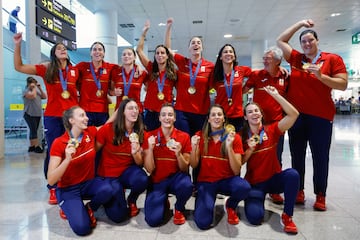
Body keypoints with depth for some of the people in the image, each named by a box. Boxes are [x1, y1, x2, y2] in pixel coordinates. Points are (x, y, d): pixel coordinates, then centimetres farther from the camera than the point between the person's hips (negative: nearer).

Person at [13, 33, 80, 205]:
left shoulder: (75, 71, 7)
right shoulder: (46, 69, 2)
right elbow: (19, 67, 1)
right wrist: (17, 45, -8)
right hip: (52, 117, -1)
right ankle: (53, 189, 13)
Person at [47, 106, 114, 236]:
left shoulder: (91, 132, -7)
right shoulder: (59, 143, -18)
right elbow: (51, 181, -21)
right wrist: (67, 159, -35)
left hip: (89, 183, 4)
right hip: (68, 189, -3)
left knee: (107, 190, -31)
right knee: (82, 227, -23)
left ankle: (89, 209, 3)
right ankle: (68, 208, 11)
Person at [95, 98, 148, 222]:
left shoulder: (141, 133, -7)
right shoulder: (107, 129, -16)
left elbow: (140, 163, -5)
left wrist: (135, 153, -26)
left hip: (127, 170, 2)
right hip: (108, 174, -2)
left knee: (142, 180, -34)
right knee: (118, 216, -13)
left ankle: (131, 200, 3)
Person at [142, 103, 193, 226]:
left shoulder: (184, 136, -6)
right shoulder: (150, 136, -6)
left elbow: (185, 169, -5)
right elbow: (149, 170, -8)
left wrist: (178, 154, -24)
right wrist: (150, 148, -23)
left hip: (176, 178, 0)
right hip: (157, 181, 0)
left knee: (187, 185, -35)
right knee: (153, 220, -19)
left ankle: (179, 209, 1)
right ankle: (163, 202, 17)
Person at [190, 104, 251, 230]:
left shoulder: (234, 137, -7)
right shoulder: (200, 136, -3)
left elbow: (236, 171, -12)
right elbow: (194, 165, -2)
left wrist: (229, 147, -26)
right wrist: (194, 147, -20)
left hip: (226, 180, 1)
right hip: (206, 181, 0)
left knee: (244, 187, -34)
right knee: (203, 222, -22)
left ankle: (230, 205, 2)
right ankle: (201, 202, 14)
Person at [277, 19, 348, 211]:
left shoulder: (333, 59, 2)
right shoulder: (296, 58, 9)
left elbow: (343, 85, -3)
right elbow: (280, 40, 16)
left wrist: (320, 75, -15)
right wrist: (300, 24, 14)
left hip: (321, 116, -2)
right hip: (296, 115, 3)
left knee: (320, 157, 3)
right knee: (297, 156, 8)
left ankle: (320, 196, 17)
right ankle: (298, 191, 21)